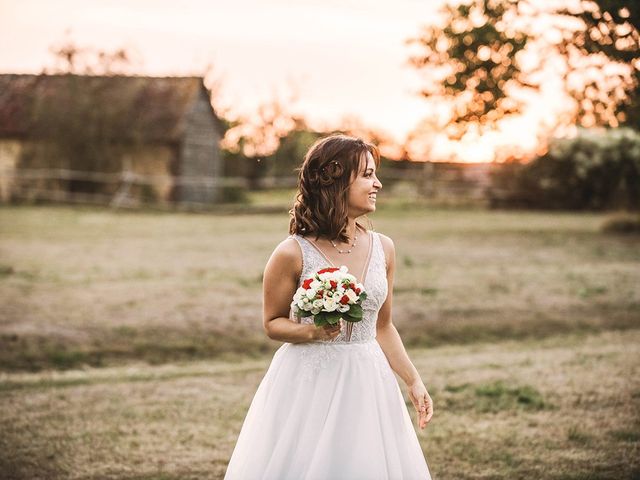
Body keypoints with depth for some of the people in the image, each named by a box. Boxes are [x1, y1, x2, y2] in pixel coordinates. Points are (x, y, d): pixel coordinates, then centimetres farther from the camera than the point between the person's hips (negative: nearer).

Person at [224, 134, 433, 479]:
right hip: (308, 383, -4)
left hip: (367, 384, 4)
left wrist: (413, 381, 8)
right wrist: (310, 331, -19)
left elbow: (382, 326, 12)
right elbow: (273, 323, 0)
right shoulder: (293, 254, -11)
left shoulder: (382, 249, 3)